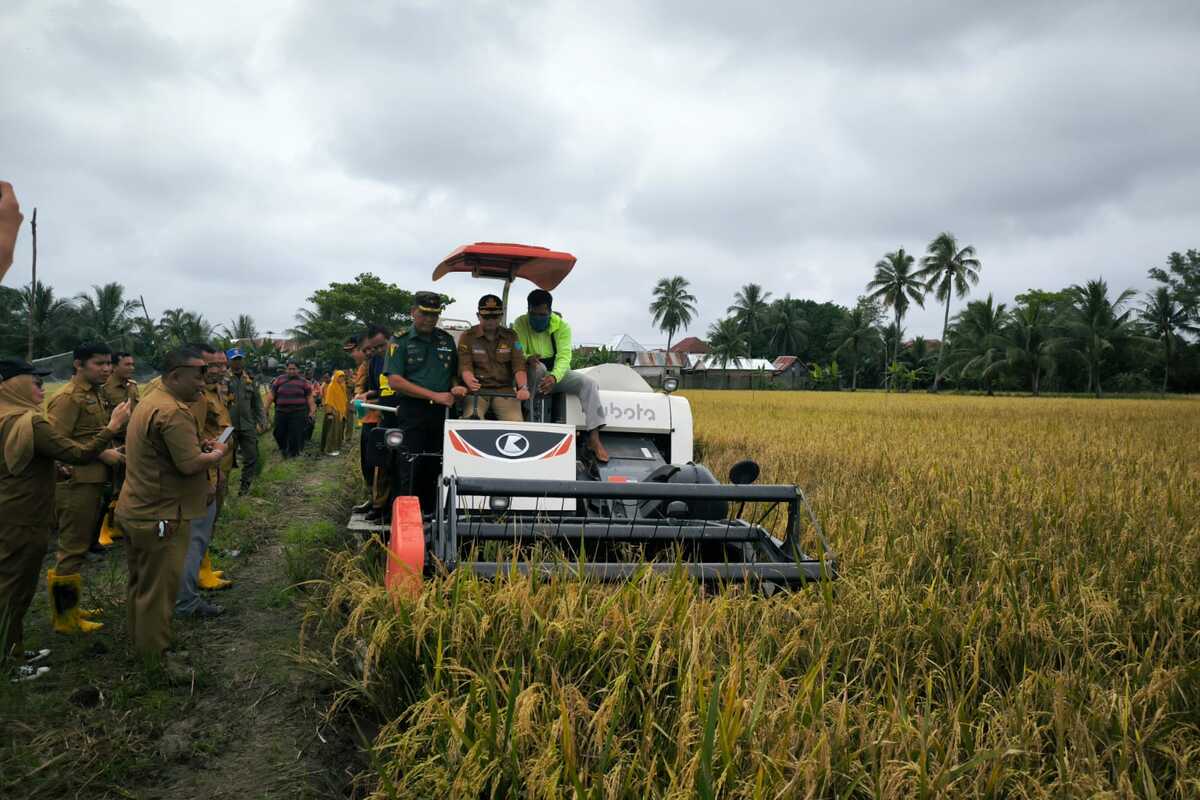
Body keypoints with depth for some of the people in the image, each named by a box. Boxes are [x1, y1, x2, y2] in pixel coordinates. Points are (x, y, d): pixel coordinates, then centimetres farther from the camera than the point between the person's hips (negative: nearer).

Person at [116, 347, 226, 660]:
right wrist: (217, 454, -9)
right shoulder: (173, 412, -22)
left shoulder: (149, 402, 12)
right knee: (158, 589, 3)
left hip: (135, 511, 10)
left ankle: (138, 640, 37)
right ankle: (154, 654, 15)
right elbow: (191, 464, -27)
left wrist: (200, 446, 7)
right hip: (160, 518, -10)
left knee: (140, 582, 22)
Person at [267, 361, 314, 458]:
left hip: (298, 413, -2)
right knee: (279, 433, 8)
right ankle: (283, 448, 34)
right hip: (281, 413, 2)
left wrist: (312, 412, -2)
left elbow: (309, 398, 6)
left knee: (296, 434, -4)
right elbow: (271, 395, 10)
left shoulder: (303, 382, 6)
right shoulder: (279, 380, 9)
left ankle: (293, 453, 12)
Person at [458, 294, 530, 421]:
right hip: (477, 389, -2)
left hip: (504, 389, 2)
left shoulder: (511, 336, 11)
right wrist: (470, 382, -29)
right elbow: (465, 366, -6)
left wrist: (523, 387, -19)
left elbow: (519, 365, 1)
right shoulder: (467, 337, 5)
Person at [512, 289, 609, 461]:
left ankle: (594, 438, -30)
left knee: (589, 383, -22)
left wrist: (554, 377, -41)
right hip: (533, 376, -2)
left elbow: (564, 356, -20)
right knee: (538, 367, -37)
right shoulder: (520, 324, -8)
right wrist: (528, 358, -43)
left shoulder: (562, 326, -8)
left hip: (557, 372, 2)